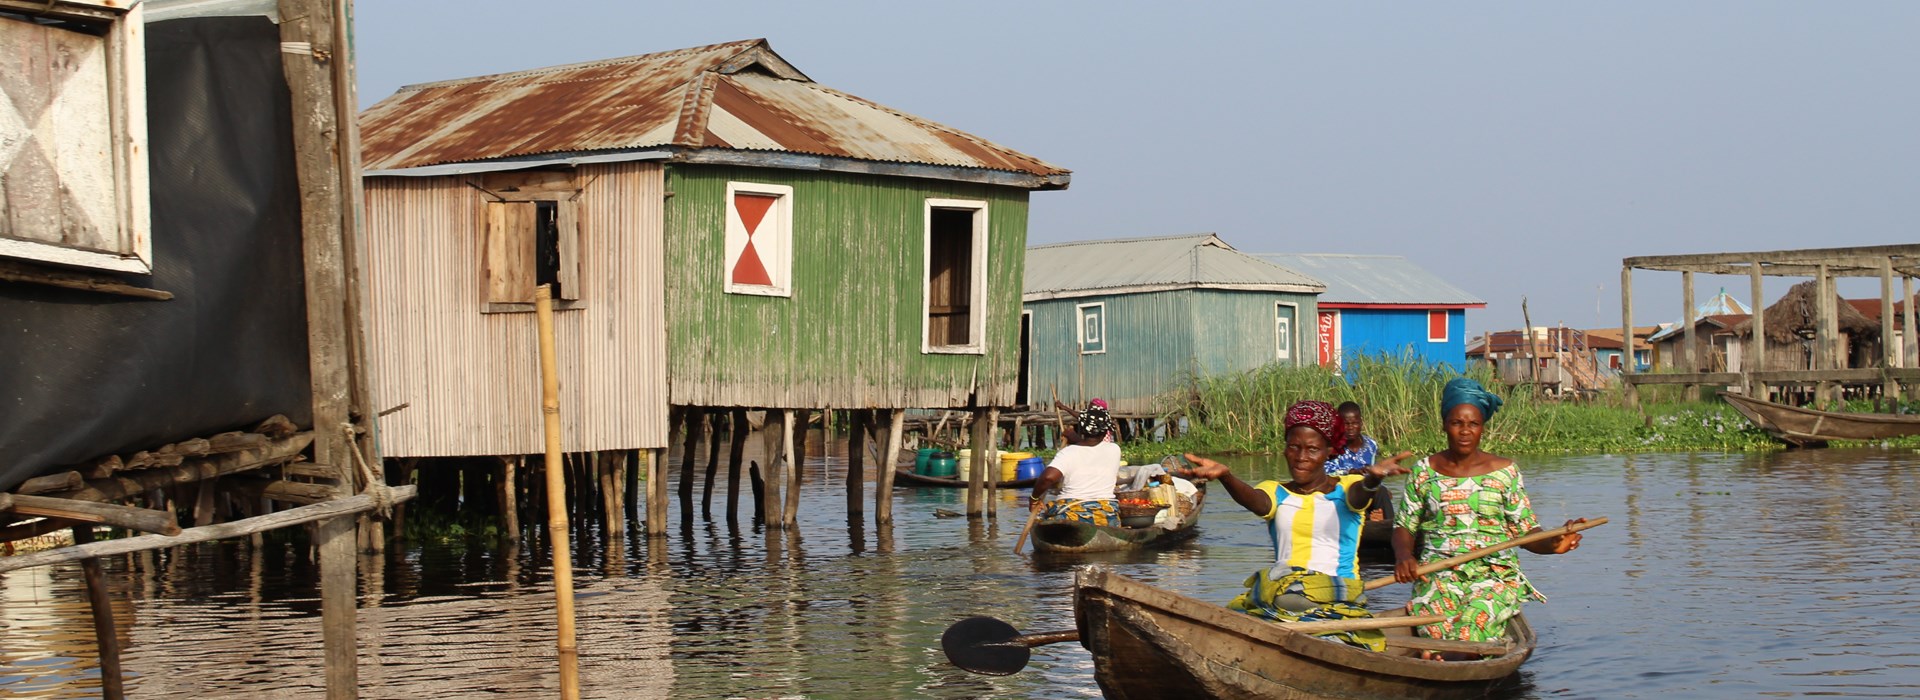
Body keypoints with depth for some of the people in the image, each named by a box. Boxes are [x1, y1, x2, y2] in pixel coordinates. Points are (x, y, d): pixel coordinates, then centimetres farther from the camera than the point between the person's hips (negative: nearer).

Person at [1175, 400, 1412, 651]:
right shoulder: (1275, 492, 15)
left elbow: (1359, 495, -14)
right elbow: (1255, 501, -9)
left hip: (1338, 599, -2)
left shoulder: (1346, 487, 11)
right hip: (1279, 591, 2)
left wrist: (1373, 478, -42)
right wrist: (1225, 476, -34)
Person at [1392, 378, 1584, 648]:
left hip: (1496, 574, 0)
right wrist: (1403, 555, -11)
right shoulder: (1424, 471, 9)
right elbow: (1404, 527, 11)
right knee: (1435, 626, -32)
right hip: (1438, 574, 0)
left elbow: (1526, 532, 6)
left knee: (1476, 619, -32)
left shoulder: (1504, 472, 6)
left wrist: (1552, 544, -16)